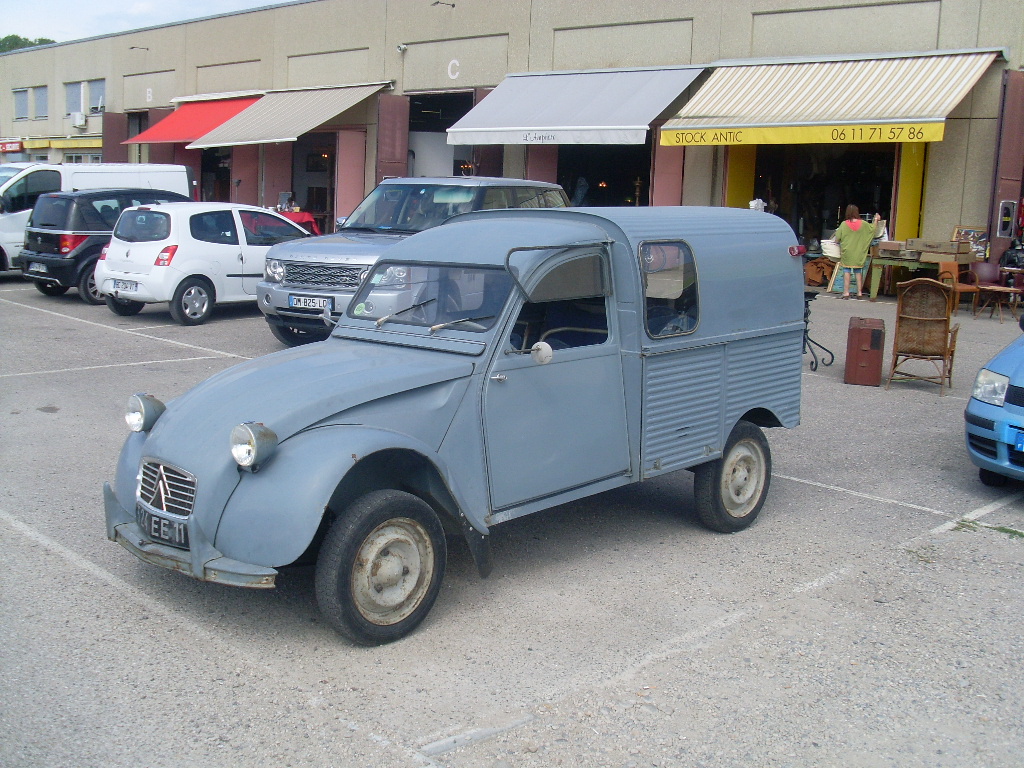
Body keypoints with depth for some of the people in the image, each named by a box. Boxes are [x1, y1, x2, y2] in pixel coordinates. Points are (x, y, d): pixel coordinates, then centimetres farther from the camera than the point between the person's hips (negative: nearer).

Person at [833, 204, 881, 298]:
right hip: (859, 253, 2)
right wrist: (876, 219, 32)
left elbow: (837, 239, -8)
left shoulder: (844, 224, -9)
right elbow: (872, 228, 15)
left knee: (846, 271, 3)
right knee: (858, 271, 11)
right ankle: (859, 292, 11)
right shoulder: (863, 224, -3)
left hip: (847, 252, -2)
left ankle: (846, 292, -1)